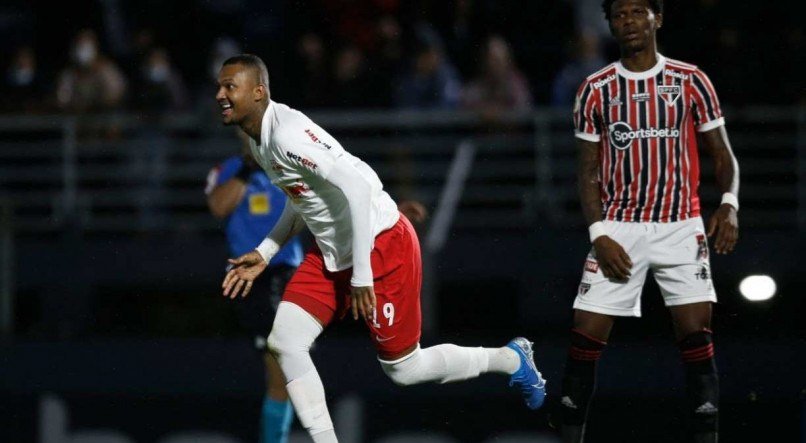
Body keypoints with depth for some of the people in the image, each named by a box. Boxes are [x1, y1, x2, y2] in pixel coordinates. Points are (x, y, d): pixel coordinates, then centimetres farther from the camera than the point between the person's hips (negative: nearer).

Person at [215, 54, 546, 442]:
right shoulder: (258, 140, 5)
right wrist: (264, 254, 14)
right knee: (284, 344, -4)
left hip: (381, 245, -9)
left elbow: (357, 185, -31)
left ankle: (511, 359, 25)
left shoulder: (287, 134, -26)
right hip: (331, 253, 9)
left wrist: (361, 276, -28)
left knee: (403, 369, 3)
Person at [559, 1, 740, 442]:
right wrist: (600, 235, -6)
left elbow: (723, 156, 5)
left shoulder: (691, 82, 2)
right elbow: (589, 172, 7)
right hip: (619, 230, 1)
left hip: (681, 227, -1)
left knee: (696, 335, -8)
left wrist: (729, 204, -14)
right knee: (585, 337, -3)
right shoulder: (595, 90, 5)